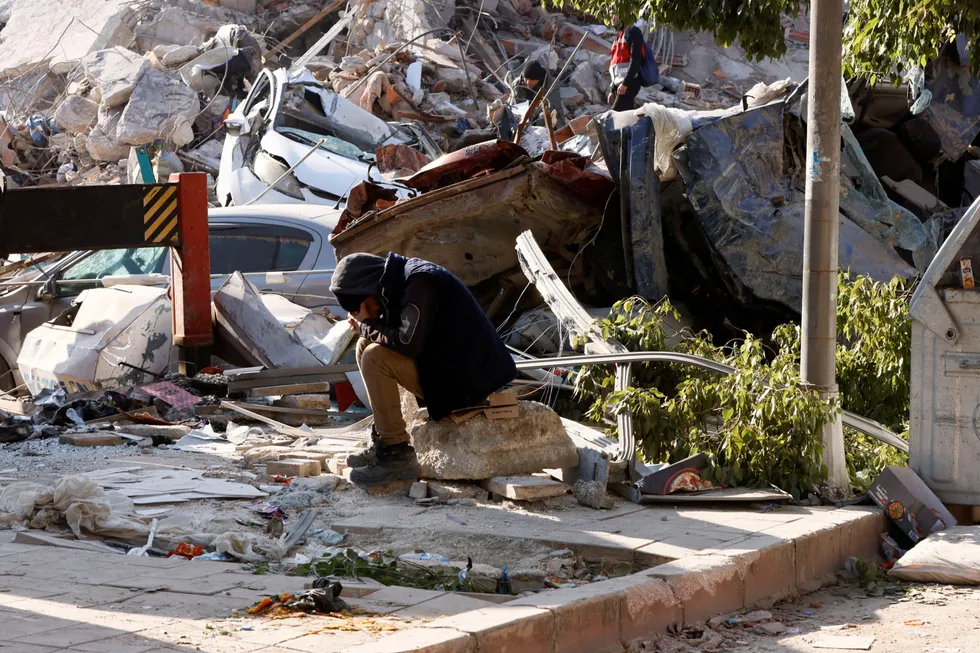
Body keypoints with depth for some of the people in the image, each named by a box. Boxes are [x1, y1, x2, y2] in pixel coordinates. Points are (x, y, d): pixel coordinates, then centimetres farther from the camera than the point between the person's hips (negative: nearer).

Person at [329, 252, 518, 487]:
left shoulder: (420, 283, -20)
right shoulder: (399, 282, 9)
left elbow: (409, 342, -29)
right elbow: (397, 333, 14)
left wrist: (366, 325, -13)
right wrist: (364, 326, -5)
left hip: (464, 378, -10)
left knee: (374, 358, -20)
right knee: (365, 346, 9)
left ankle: (398, 455, -15)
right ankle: (384, 443, 8)